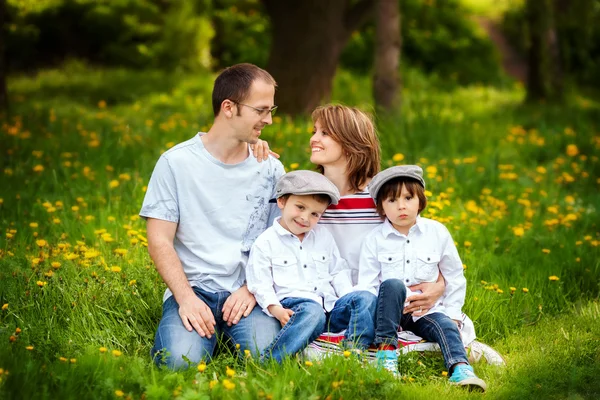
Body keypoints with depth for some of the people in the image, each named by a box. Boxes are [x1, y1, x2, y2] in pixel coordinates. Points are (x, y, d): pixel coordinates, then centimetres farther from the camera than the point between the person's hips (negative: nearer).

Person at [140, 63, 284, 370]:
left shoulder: (270, 169, 9)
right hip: (192, 289, -1)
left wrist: (252, 289, -10)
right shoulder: (176, 163, 0)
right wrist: (186, 297, -16)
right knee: (182, 360, -30)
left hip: (248, 292, 2)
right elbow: (160, 242, -2)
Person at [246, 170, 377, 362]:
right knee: (313, 312, -40)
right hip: (294, 305, -6)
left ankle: (354, 350, -31)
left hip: (330, 304, 6)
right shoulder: (265, 243, 4)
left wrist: (348, 299, 6)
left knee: (366, 298, -16)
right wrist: (275, 309, -18)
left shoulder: (324, 237, 22)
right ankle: (268, 362, -46)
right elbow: (261, 284, -1)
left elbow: (339, 272, 23)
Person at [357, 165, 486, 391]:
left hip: (427, 311, 1)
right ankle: (386, 351, -32)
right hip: (390, 310, -1)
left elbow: (455, 277, 10)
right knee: (392, 284, -31)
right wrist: (377, 316, -15)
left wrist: (452, 313, 5)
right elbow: (366, 285, -1)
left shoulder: (437, 233, 3)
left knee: (446, 325, -28)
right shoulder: (374, 240, -1)